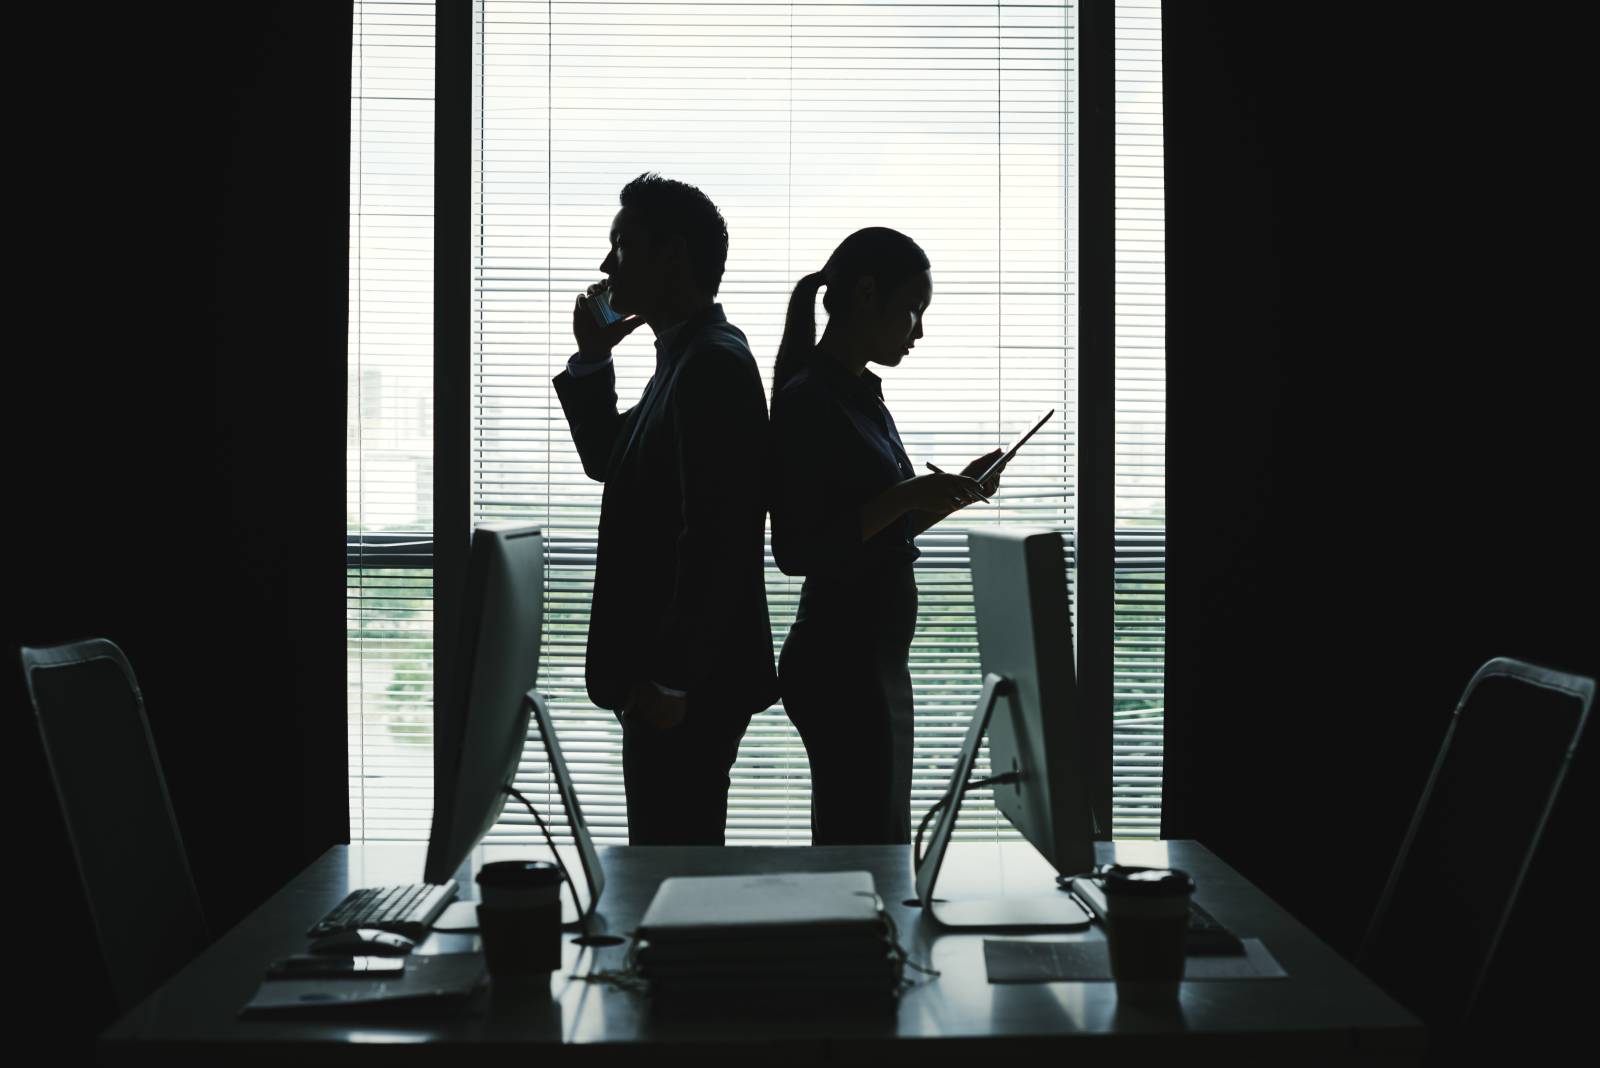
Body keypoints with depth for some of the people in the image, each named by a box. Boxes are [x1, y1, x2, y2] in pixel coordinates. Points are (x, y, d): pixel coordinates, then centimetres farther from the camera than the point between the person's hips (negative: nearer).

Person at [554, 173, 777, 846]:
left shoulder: (712, 365, -17)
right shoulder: (689, 358, 15)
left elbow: (715, 537, -24)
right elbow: (608, 460, 27)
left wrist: (670, 680, -23)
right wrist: (591, 361, 14)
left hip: (683, 688, -10)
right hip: (670, 673, 10)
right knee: (676, 861, 17)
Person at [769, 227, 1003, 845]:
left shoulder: (863, 397, 14)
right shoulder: (807, 401, -13)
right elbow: (796, 551, -19)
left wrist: (953, 493, 10)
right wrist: (904, 498, -21)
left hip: (876, 660, 10)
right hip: (840, 663, -9)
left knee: (882, 843, 13)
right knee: (861, 845, -6)